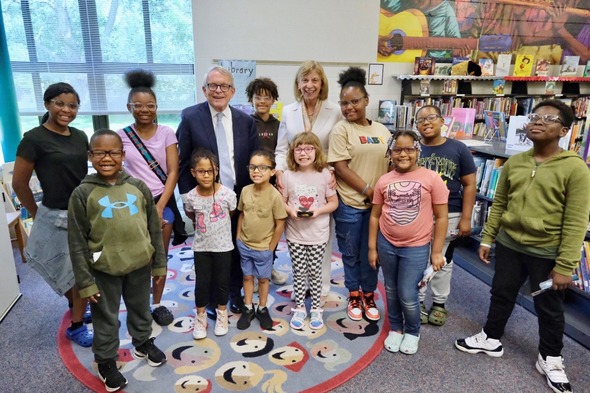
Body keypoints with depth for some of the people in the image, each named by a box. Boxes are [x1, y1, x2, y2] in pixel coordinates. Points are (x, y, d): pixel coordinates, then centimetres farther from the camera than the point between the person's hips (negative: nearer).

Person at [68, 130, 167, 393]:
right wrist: (85, 281, -6)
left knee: (141, 308, 22)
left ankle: (143, 343, 47)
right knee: (106, 318, 14)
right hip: (105, 269, -2)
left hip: (140, 264, 3)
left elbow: (154, 229, 4)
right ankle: (106, 361, 36)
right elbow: (77, 242, -6)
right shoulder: (82, 193, -9)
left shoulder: (138, 187, -2)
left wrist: (159, 263, 6)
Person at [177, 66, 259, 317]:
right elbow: (183, 162, -4)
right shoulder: (190, 117, -5)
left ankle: (235, 293, 35)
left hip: (239, 199, 2)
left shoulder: (245, 121, 2)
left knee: (237, 249, 13)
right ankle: (212, 298, 32)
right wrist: (188, 199, -6)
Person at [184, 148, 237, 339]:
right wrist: (204, 223, 6)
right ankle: (200, 317, 30)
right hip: (201, 247, 1)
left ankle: (222, 314, 34)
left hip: (223, 246, -1)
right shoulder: (191, 196, -12)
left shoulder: (227, 194, -17)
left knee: (222, 282, 12)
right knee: (202, 283, 10)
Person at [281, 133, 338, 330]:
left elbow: (333, 202, -1)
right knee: (299, 272, 11)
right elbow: (281, 201, 3)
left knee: (314, 273, 10)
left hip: (318, 234, -1)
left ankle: (316, 309, 27)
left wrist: (319, 210, -18)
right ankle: (299, 308, 28)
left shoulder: (324, 174, -5)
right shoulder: (288, 175, -3)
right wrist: (290, 210, -17)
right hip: (295, 234, 1)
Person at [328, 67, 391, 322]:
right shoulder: (341, 130, -5)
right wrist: (367, 190, -15)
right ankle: (354, 295, 30)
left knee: (371, 252, 13)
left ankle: (369, 296, 32)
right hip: (349, 204, -3)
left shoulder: (381, 130, 9)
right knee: (350, 253, 11)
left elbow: (392, 164, 12)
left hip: (378, 203, 4)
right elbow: (340, 167, -13)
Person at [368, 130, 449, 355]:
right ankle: (395, 329, 40)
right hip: (387, 245, 3)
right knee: (391, 291, 17)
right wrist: (372, 248, 4)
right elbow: (375, 216, 4)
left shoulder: (431, 179, -9)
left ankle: (412, 332, 33)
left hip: (416, 247, -3)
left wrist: (437, 251, -5)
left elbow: (441, 217, -5)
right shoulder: (384, 181, -2)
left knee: (407, 295, 3)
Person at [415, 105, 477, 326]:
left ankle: (439, 303, 30)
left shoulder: (458, 149, -2)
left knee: (443, 261, 13)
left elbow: (469, 185, 0)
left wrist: (466, 218, -5)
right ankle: (417, 301, 27)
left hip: (449, 215, 0)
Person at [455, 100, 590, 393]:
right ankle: (490, 339, 39)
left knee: (549, 308, 14)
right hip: (509, 244, 4)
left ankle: (550, 360, 36)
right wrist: (487, 239, 9)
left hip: (547, 253, -4)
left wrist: (565, 266, -15)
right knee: (501, 294, 18)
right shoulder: (513, 163, 1)